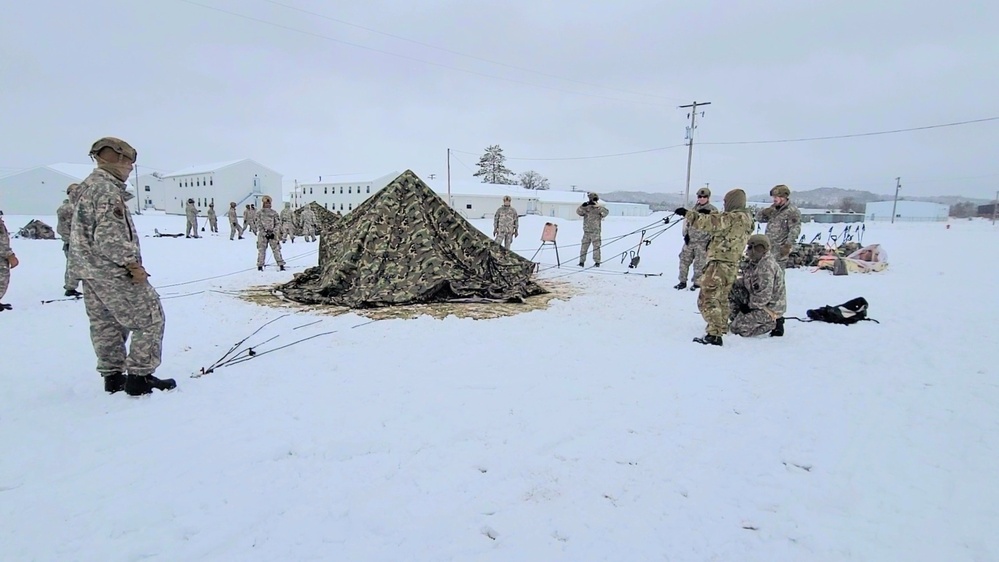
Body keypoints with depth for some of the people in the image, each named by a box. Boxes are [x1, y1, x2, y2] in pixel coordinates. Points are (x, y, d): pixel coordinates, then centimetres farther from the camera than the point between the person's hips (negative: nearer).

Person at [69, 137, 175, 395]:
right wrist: (133, 264, -16)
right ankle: (140, 377, -3)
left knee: (105, 325, 14)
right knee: (150, 318, -4)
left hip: (89, 271, 11)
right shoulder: (107, 190, -15)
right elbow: (109, 238, -23)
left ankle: (113, 377, 22)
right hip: (112, 271, -10)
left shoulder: (87, 186, 17)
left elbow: (89, 233, 20)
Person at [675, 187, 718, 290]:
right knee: (684, 260, 6)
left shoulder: (713, 210, -3)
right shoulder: (694, 208, 12)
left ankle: (697, 283, 10)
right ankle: (682, 282, 16)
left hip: (702, 242, -5)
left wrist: (711, 240, -10)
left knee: (699, 264, -3)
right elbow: (687, 221, 19)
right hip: (689, 240, 5)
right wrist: (685, 233, 6)